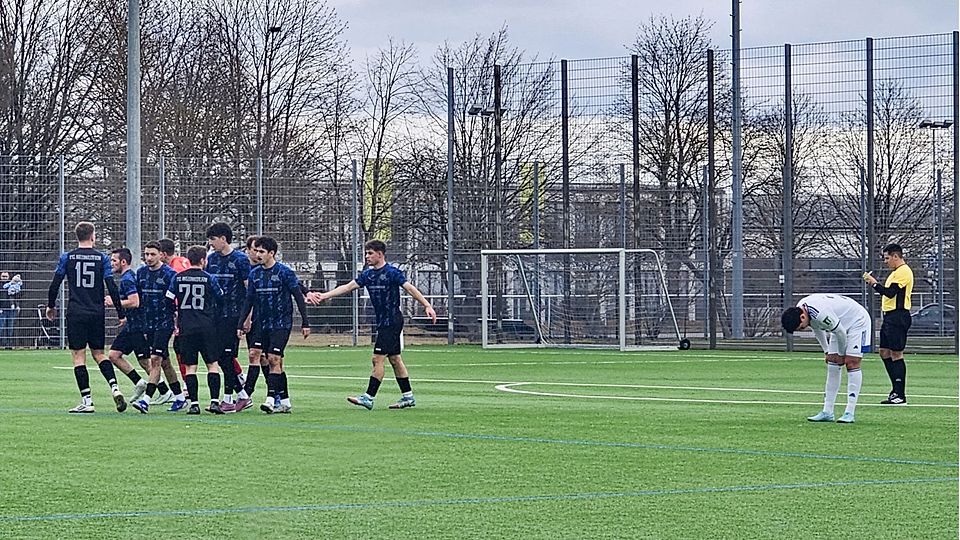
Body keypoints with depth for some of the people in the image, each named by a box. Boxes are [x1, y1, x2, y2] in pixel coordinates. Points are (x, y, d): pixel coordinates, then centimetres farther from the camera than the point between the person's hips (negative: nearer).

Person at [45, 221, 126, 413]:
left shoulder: (67, 258, 0)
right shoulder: (102, 258, 1)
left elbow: (55, 284, 2)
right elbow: (112, 287, -3)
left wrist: (51, 306, 18)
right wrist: (121, 313, 2)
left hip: (76, 313, -2)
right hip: (97, 314, 2)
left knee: (78, 356, 1)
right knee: (99, 354, 14)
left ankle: (87, 401, -3)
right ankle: (115, 388, -6)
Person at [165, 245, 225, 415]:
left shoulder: (178, 278, 3)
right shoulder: (208, 278, -3)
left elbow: (169, 301, 6)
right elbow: (221, 299, 7)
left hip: (186, 328, 2)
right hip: (207, 327, -2)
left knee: (190, 366, 4)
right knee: (212, 364, 3)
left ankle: (193, 403, -1)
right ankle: (214, 401, -6)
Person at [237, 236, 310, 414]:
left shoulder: (284, 272, -8)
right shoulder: (254, 274, 7)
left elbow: (298, 297, -6)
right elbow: (249, 300, 13)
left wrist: (305, 322, -8)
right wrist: (240, 324, 7)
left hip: (281, 323, -6)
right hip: (263, 324, 6)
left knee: (274, 359, -15)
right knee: (276, 362, 8)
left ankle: (270, 399, -19)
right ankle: (285, 402, 14)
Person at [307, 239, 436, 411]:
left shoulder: (392, 273, -12)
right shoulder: (367, 275, 10)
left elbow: (410, 288, -17)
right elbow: (348, 287, 7)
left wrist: (427, 306, -25)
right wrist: (323, 296, 0)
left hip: (392, 321, -8)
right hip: (383, 322, 8)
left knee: (378, 359, -10)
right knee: (394, 359, 11)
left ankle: (368, 398, -9)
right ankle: (408, 396, 17)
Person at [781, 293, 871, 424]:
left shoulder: (821, 313, -38)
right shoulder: (799, 309, -10)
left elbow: (840, 333, -24)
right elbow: (817, 329, 9)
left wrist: (841, 354, -8)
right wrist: (827, 352, 10)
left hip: (857, 321, -9)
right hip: (840, 324, 9)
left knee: (852, 363, -15)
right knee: (832, 365, 3)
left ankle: (850, 413, -18)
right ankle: (827, 412, 3)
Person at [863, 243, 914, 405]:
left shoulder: (903, 271, -13)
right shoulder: (896, 272, 20)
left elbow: (890, 293, -20)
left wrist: (874, 283, -10)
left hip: (898, 317, -11)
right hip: (890, 317, 11)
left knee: (896, 354, -10)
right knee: (884, 352, 12)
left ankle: (900, 395, -8)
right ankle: (897, 389, 18)